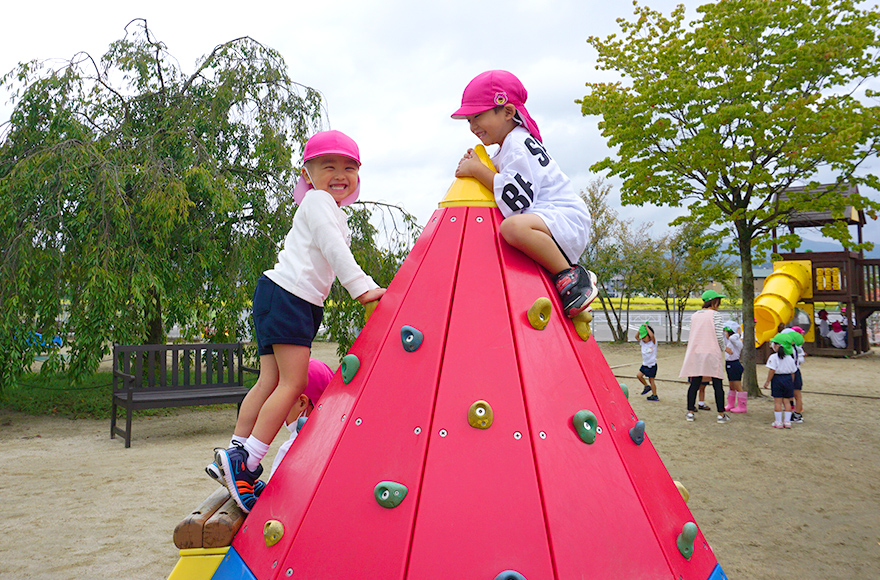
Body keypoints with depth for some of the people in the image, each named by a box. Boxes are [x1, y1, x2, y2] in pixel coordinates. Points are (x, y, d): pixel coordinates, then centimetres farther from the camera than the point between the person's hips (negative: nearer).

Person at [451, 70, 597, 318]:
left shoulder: (517, 143, -11)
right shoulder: (510, 145, 22)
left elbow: (516, 197, -22)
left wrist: (477, 170, -13)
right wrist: (476, 167, 10)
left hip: (567, 219, -11)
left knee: (514, 227, -37)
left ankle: (570, 276, -23)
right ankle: (571, 272, 19)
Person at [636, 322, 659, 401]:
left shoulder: (653, 342, -12)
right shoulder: (642, 343, 5)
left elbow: (652, 336, -31)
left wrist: (646, 327, -25)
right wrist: (640, 329, -9)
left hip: (652, 365, -6)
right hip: (645, 364, 7)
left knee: (651, 379, -1)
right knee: (639, 375, 2)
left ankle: (654, 395, 10)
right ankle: (647, 386, 24)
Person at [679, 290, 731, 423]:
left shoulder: (694, 316, 10)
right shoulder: (715, 315, -6)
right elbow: (719, 336, -10)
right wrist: (722, 349, 7)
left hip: (696, 353, 5)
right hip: (712, 353, -5)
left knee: (694, 384, 7)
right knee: (717, 384, 2)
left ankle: (690, 412, 8)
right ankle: (721, 414, 5)